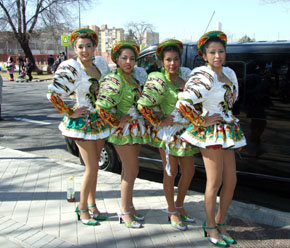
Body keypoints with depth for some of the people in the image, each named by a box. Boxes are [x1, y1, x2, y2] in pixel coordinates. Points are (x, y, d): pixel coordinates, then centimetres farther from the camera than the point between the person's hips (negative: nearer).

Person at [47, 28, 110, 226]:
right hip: (83, 123, -6)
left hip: (101, 121, 6)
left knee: (94, 165, 13)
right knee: (92, 167, -5)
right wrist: (70, 113, -16)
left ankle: (92, 205, 27)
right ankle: (82, 209, 12)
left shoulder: (101, 63, 4)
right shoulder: (70, 68, -15)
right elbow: (53, 94, -22)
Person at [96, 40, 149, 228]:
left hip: (137, 129, 8)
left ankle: (129, 206, 28)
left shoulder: (134, 76, 10)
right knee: (132, 171, -4)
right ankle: (125, 212, 10)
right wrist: (117, 122, -18)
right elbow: (102, 106, -27)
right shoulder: (114, 80, -17)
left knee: (128, 170, 16)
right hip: (123, 131, -8)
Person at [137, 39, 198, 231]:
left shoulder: (184, 74, 5)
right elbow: (143, 105, -23)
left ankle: (179, 206, 32)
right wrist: (160, 122, -16)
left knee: (189, 171, 12)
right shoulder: (159, 80, -17)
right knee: (171, 172, 4)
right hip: (169, 131, -7)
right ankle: (172, 212, 22)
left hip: (187, 131, 7)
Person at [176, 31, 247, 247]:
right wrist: (201, 121, -17)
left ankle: (220, 222, 26)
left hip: (227, 130, 8)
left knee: (231, 181, 11)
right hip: (211, 132, -8)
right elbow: (182, 103, -26)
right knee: (215, 182, -4)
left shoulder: (229, 72, 11)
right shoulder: (204, 76, -15)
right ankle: (210, 227, 13)